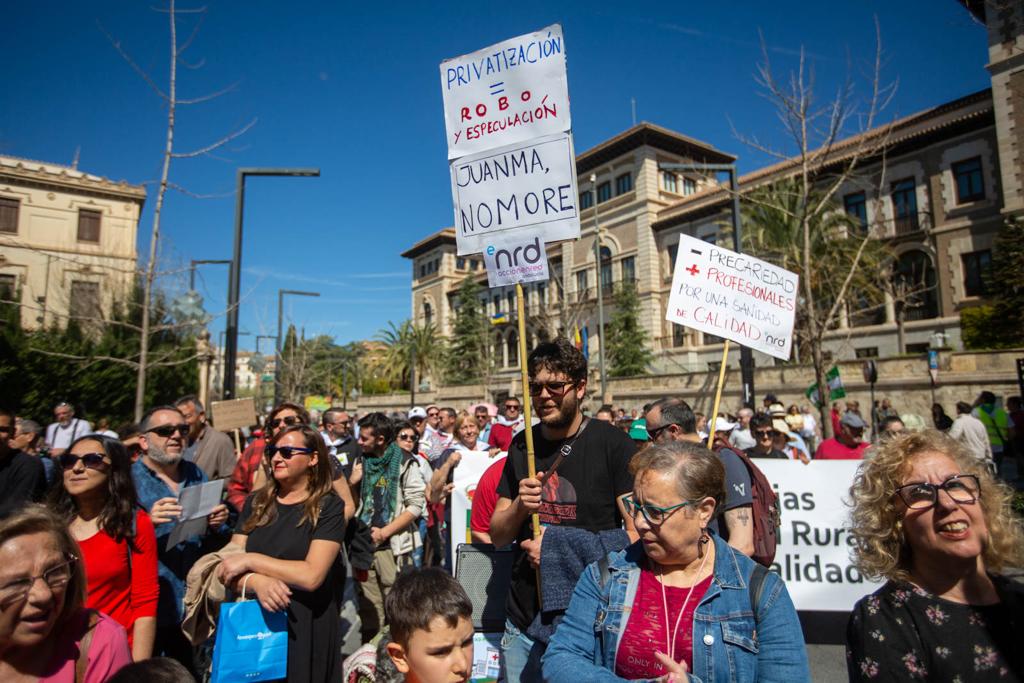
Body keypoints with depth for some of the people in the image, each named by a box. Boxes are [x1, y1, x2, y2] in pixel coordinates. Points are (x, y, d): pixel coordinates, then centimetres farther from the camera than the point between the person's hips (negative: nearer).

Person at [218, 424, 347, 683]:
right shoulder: (256, 502, 4)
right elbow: (227, 567, -1)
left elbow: (312, 575, -21)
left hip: (306, 630, -4)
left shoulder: (328, 506, -11)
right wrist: (257, 581, -22)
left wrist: (250, 560, -16)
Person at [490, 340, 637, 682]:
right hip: (523, 620, 4)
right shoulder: (522, 445, 2)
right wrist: (520, 505, -14)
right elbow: (497, 536, 6)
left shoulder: (613, 444, -13)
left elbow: (639, 535, -15)